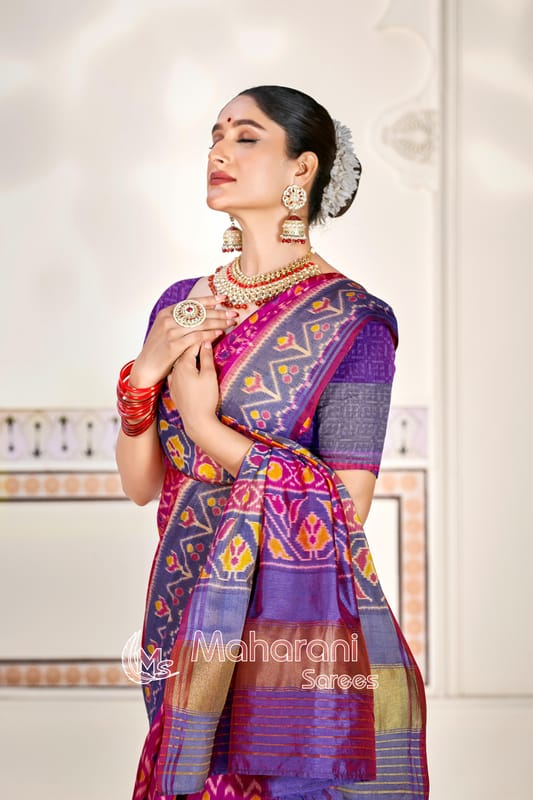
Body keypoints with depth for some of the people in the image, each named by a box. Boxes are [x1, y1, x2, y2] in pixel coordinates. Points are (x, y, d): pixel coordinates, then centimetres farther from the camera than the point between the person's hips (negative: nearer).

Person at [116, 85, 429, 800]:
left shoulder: (350, 321, -7)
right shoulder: (181, 306, 9)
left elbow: (347, 506, -13)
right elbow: (140, 485, 8)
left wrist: (206, 428, -14)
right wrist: (143, 376, -9)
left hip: (302, 630, -5)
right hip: (190, 627, 5)